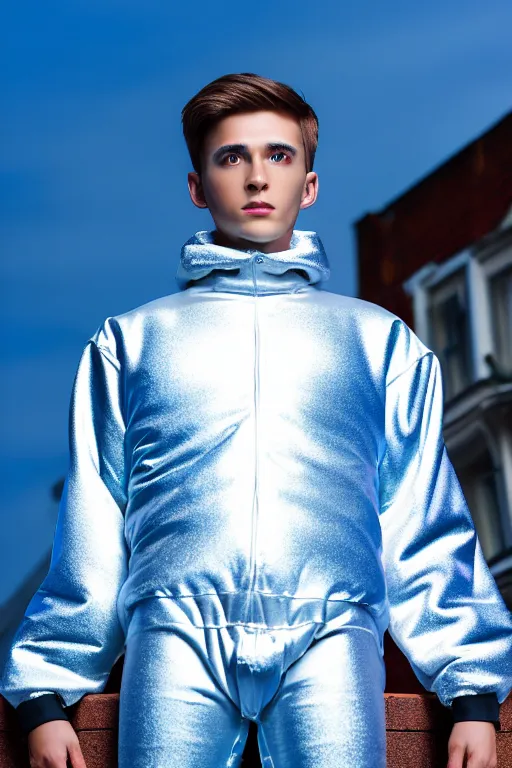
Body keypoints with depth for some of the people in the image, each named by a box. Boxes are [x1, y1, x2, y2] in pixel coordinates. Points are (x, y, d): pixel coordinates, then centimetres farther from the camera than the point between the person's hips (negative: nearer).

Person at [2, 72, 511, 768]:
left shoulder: (379, 339, 25)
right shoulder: (131, 340, 25)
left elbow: (427, 528, 19)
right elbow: (88, 534, 20)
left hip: (329, 631, 0)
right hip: (179, 627, 0)